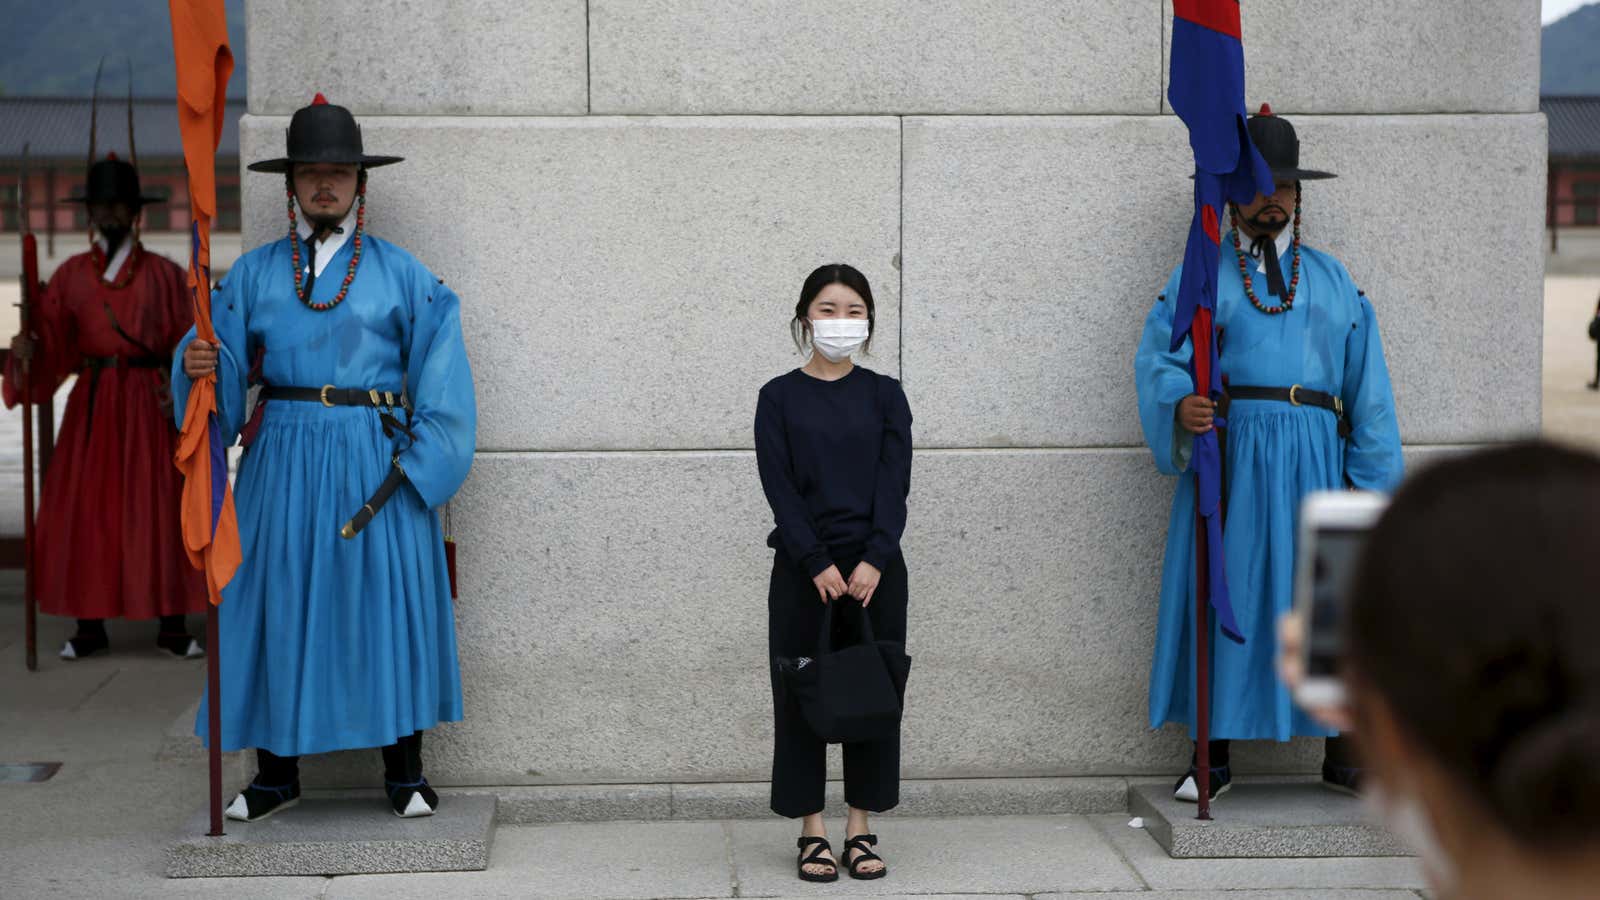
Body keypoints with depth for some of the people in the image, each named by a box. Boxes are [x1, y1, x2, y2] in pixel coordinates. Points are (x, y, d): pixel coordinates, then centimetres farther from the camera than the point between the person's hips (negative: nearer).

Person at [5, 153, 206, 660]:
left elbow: (186, 346, 1)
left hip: (148, 404, -2)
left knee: (157, 508, -2)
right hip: (91, 403, 2)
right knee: (84, 508, -1)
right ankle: (89, 626, 7)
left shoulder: (164, 274, 5)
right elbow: (49, 337, 1)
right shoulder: (72, 274, 9)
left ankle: (171, 626, 4)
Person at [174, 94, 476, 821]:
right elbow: (225, 363, 4)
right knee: (278, 600, 2)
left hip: (374, 456, -1)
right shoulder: (254, 273, 10)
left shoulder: (399, 274, 6)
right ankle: (276, 773, 13)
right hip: (284, 460, 2)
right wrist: (197, 365, -19)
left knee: (390, 596, -2)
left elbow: (438, 368, 2)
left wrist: (420, 455, -8)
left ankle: (403, 771, 9)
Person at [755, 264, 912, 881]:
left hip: (876, 566, 1)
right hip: (802, 568, -1)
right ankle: (812, 831, 12)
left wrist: (874, 559, -15)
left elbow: (894, 486, -2)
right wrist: (818, 564, -15)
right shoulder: (780, 397, 2)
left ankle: (860, 829, 15)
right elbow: (780, 489, -5)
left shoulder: (884, 395, 5)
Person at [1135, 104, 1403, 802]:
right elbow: (1156, 358, 0)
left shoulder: (1332, 280, 18)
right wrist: (1179, 404, -22)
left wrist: (1373, 478, 3)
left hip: (1313, 454, 2)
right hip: (1226, 452, -1)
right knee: (1219, 594, -3)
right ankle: (1212, 758, 5)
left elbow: (1366, 382, 13)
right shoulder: (1199, 277, 13)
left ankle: (1344, 757, 7)